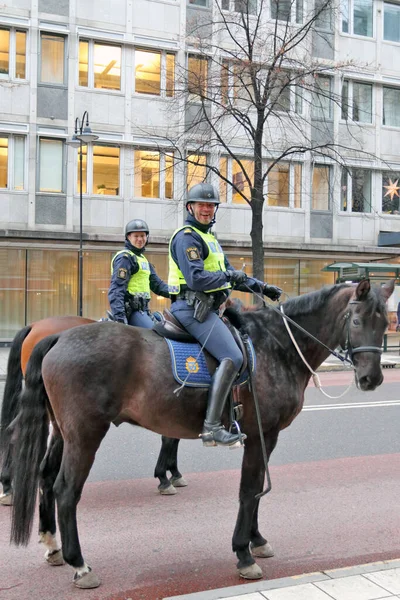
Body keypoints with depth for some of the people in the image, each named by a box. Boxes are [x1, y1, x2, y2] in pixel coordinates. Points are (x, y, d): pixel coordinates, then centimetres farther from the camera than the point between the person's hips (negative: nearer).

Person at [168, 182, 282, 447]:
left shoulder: (209, 238, 23)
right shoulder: (187, 237, -9)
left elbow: (231, 275, 26)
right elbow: (196, 279, -21)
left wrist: (262, 287, 17)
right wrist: (230, 276, -10)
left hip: (207, 308, 11)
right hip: (192, 308, -11)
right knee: (233, 358, -22)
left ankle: (229, 414, 17)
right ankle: (212, 427, -24)